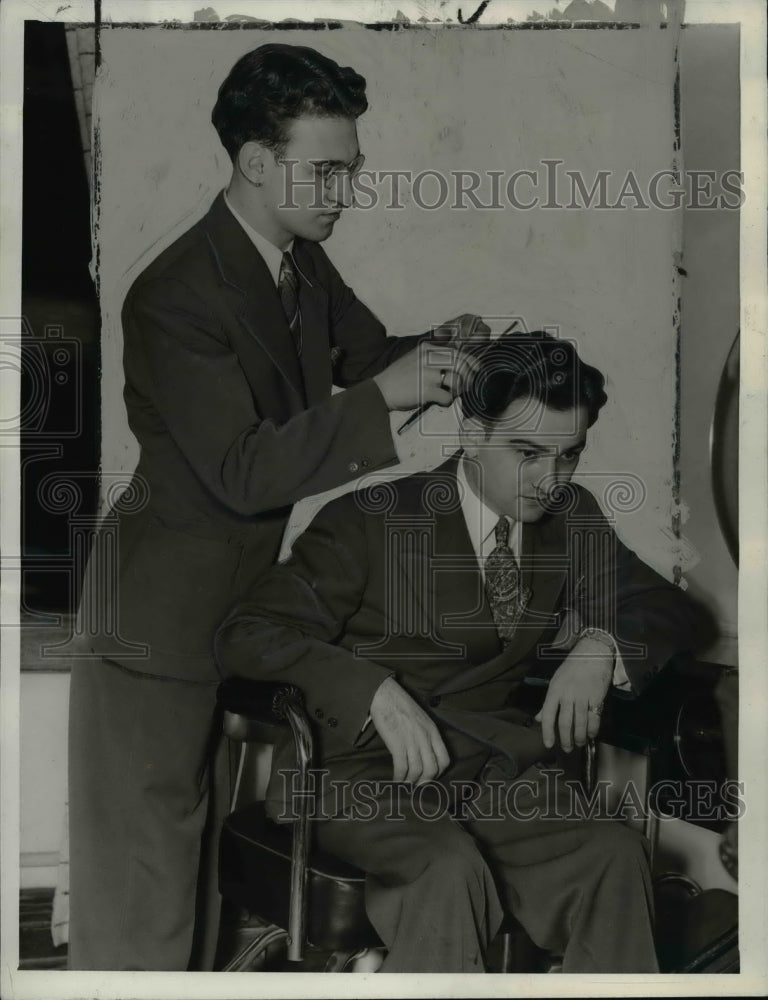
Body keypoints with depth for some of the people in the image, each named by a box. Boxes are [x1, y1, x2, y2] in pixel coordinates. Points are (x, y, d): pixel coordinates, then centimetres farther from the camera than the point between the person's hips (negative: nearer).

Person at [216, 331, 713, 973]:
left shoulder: (573, 521, 13)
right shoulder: (373, 519, -2)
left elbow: (671, 609, 20)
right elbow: (245, 636, -8)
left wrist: (600, 645, -5)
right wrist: (379, 693, -25)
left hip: (496, 768, 4)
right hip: (369, 773, -3)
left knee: (613, 856, -27)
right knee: (450, 872, -35)